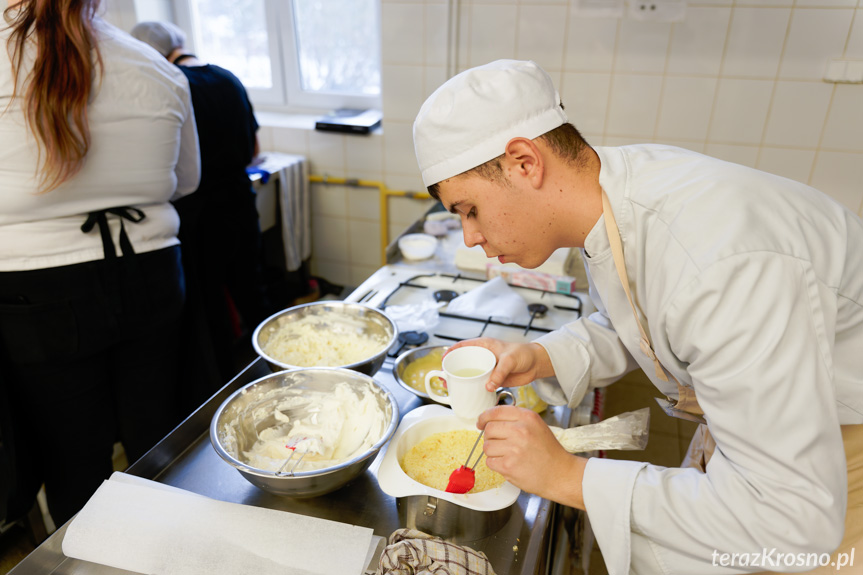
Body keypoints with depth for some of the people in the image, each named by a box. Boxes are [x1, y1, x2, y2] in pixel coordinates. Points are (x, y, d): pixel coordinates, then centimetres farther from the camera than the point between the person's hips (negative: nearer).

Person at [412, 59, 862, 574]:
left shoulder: (721, 266, -41)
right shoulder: (610, 191, -12)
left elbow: (794, 520, -35)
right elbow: (625, 331, 4)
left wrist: (568, 477, -31)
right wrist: (539, 359, -15)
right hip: (751, 414, 7)